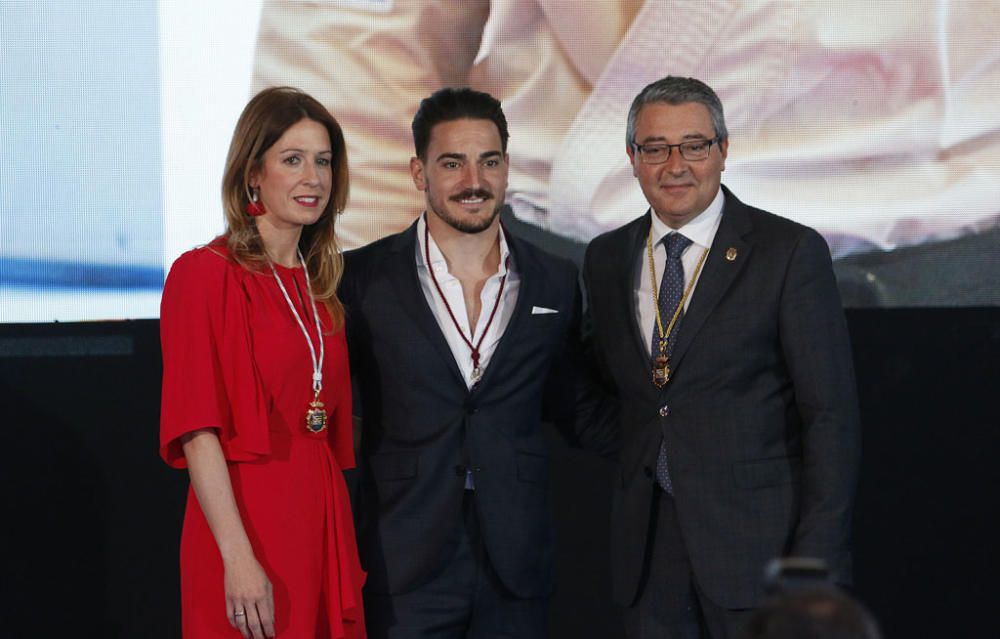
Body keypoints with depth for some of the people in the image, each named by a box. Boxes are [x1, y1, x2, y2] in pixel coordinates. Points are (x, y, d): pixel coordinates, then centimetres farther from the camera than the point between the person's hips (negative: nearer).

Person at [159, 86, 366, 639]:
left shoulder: (319, 287, 14)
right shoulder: (204, 275, -7)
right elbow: (196, 430, -14)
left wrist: (346, 549, 9)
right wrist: (238, 557, -21)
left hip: (323, 524, 6)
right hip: (247, 519, -6)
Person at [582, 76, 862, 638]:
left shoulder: (792, 252, -5)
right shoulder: (606, 258, 11)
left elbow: (831, 415, -8)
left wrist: (818, 562, -13)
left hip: (759, 539, -4)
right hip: (649, 546, 4)